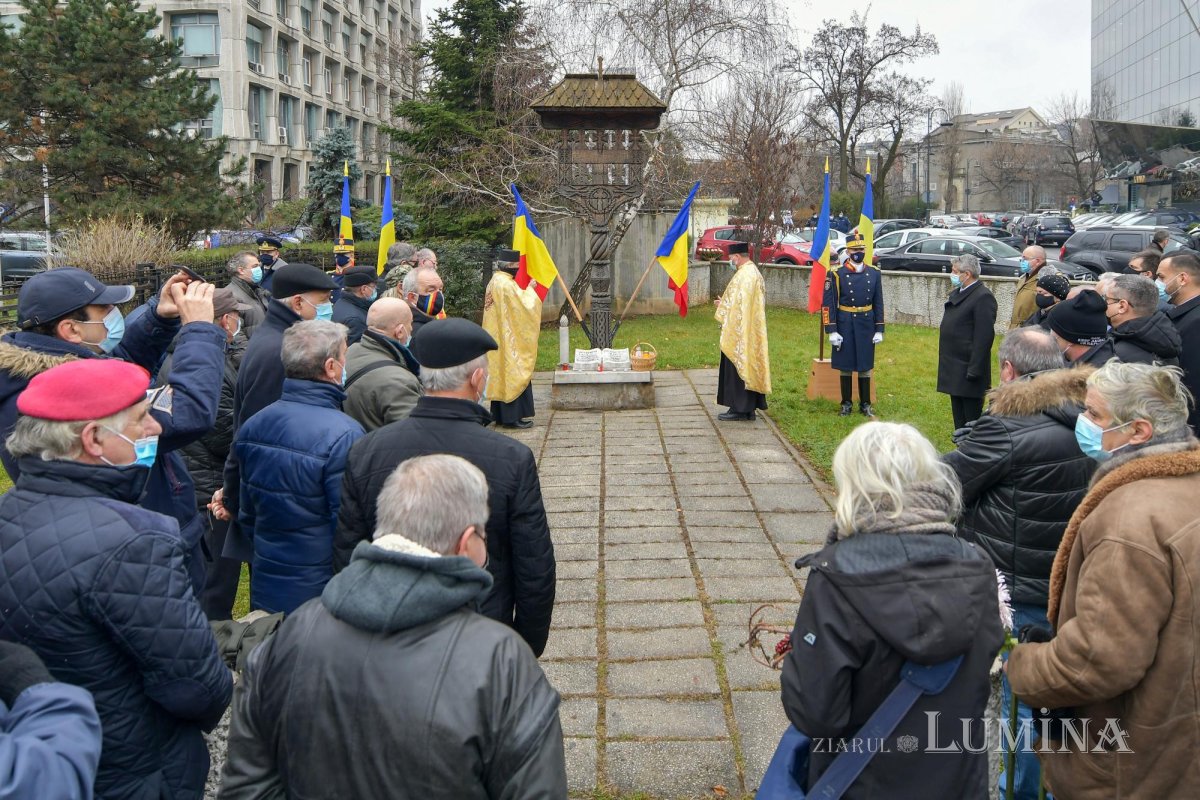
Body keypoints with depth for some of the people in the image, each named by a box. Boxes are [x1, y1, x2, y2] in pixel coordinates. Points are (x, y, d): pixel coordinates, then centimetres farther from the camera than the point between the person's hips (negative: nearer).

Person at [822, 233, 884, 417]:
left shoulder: (874, 274, 5)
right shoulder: (837, 275, -5)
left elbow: (878, 304, 7)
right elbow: (829, 304, -6)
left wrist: (879, 330, 3)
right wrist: (832, 331, -11)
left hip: (866, 325, 2)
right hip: (845, 325, -2)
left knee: (865, 365, 7)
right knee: (845, 365, 5)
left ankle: (865, 404, 17)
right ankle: (846, 404, 15)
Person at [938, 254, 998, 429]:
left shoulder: (983, 297, -16)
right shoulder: (956, 293, 13)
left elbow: (984, 336, -20)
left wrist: (974, 370, -22)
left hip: (968, 369, -9)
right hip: (954, 369, 9)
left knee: (972, 417, -1)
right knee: (959, 417, 17)